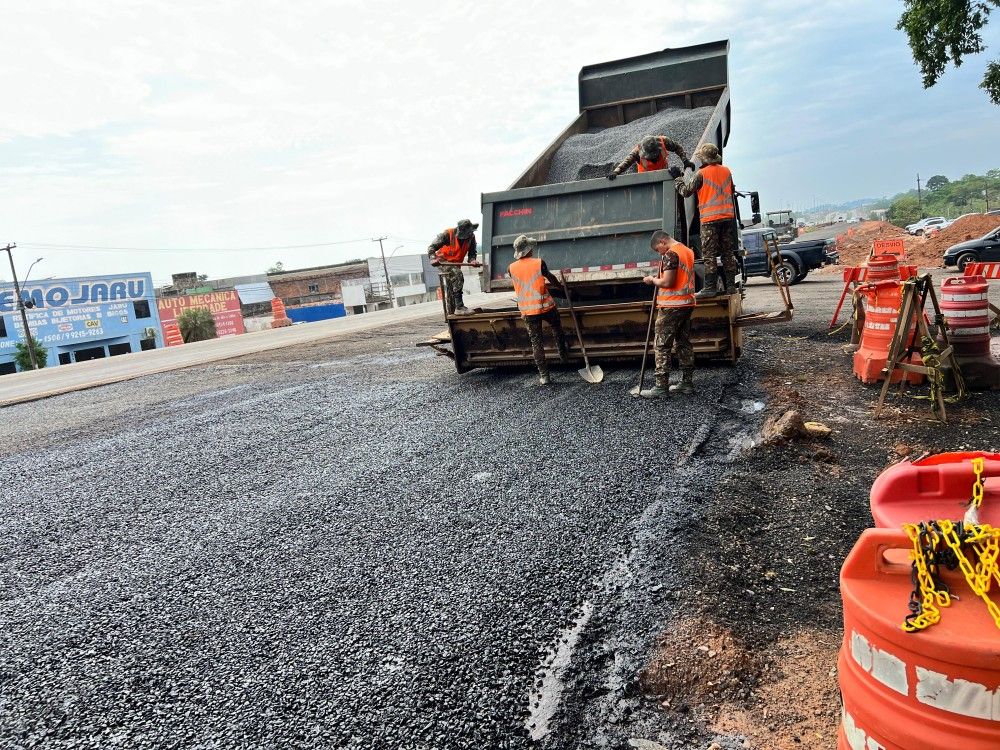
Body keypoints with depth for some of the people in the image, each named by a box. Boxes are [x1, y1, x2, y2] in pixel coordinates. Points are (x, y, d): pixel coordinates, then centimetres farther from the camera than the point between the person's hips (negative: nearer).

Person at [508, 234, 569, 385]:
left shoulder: (512, 268, -2)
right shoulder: (539, 263, -9)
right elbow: (550, 278, 9)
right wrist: (560, 285, 32)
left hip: (527, 311, 2)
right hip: (546, 306, -2)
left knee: (536, 342, 7)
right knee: (558, 329, 27)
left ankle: (544, 375, 7)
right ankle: (563, 355, 41)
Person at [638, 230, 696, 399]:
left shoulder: (671, 253, -15)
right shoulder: (688, 250, 15)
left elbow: (667, 282, -20)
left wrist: (652, 280, -3)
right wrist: (660, 277, 12)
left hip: (671, 306, -9)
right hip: (687, 304, 9)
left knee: (661, 346, -5)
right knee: (684, 343, 13)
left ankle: (661, 387, -4)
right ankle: (687, 383, 18)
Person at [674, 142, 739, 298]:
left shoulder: (701, 174, -7)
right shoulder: (726, 171, 11)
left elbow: (686, 191, -2)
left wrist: (679, 181, 16)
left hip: (710, 218, -5)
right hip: (728, 216, 5)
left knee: (709, 254, -3)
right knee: (728, 253, 9)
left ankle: (710, 287, -7)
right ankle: (730, 286, 11)